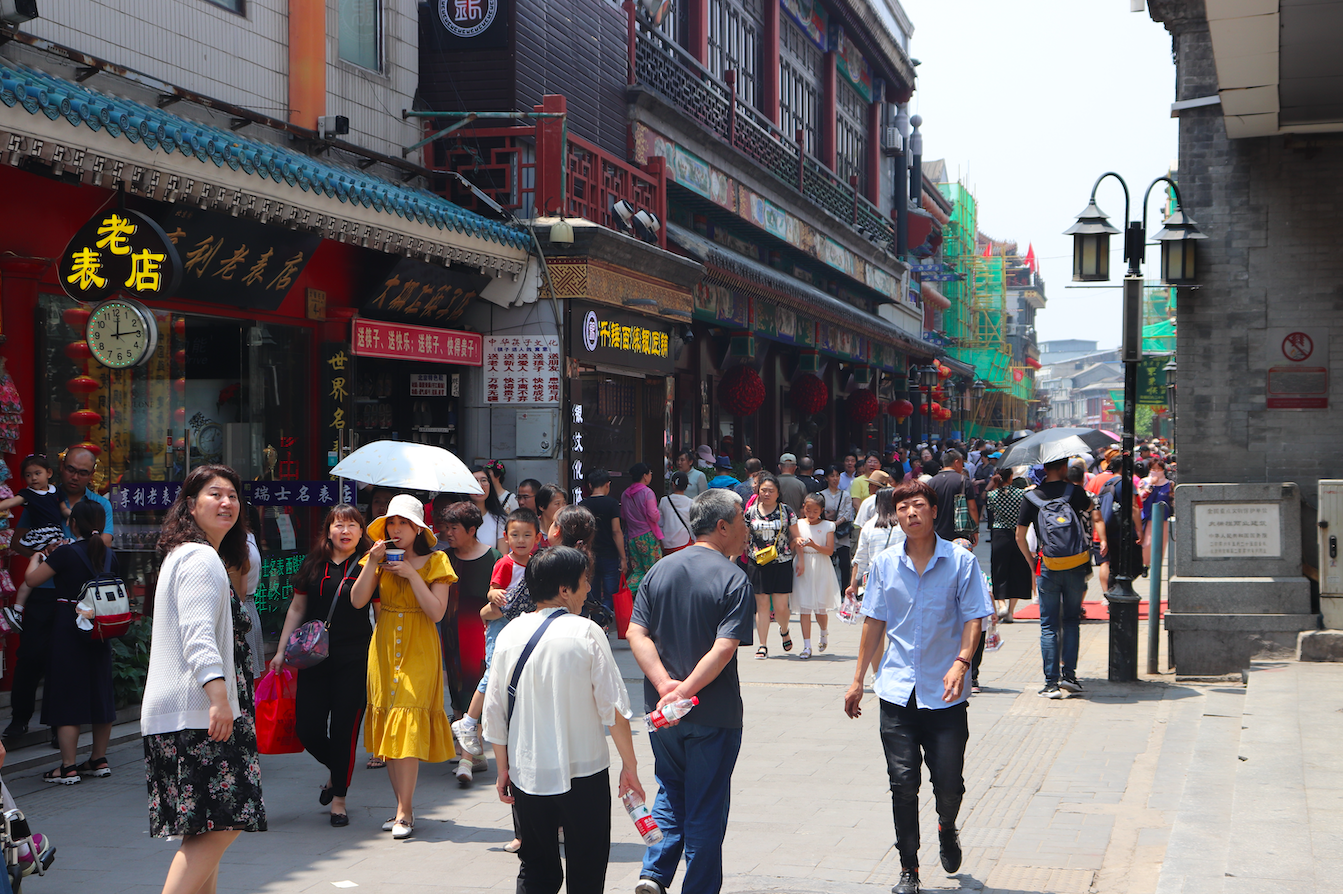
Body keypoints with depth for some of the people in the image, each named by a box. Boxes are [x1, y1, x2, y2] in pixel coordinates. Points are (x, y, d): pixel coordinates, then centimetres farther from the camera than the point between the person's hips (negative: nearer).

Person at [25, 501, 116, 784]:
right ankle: (99, 760, 19)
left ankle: (68, 767, -2)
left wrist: (36, 558, 11)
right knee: (100, 692, 13)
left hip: (69, 629, -6)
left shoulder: (67, 553, -13)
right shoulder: (110, 555, 4)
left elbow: (31, 579, -10)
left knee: (67, 696, -2)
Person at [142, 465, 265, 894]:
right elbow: (198, 633, -22)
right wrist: (218, 695, -32)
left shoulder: (182, 555, 24)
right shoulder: (202, 558, -10)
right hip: (195, 713, -11)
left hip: (180, 711, 11)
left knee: (207, 827, 11)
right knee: (219, 825, -14)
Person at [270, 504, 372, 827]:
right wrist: (282, 651, 12)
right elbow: (297, 609, 14)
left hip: (354, 658, -3)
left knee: (344, 728, -2)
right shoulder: (314, 565, 8)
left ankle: (339, 798, 14)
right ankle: (334, 770, 33)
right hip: (314, 657, 3)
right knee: (307, 727, 2)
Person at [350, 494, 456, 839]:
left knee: (408, 723, -11)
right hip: (385, 648, 4)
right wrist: (372, 563, -12)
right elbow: (357, 601, -3)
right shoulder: (380, 557, 7)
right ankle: (403, 806, 13)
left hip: (419, 651, -4)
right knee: (387, 726, 3)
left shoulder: (434, 561, -2)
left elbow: (437, 612, -11)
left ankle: (404, 812, -8)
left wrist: (412, 574, -17)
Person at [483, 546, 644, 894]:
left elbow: (494, 712, 4)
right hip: (584, 773, -3)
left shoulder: (509, 635, 0)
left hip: (527, 774, 4)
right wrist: (630, 766, 0)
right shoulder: (586, 632, -11)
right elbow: (614, 708, -11)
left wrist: (503, 768, 14)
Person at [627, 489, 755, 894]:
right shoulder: (733, 580, -12)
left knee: (671, 792, 22)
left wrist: (665, 685, -11)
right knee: (706, 807, 8)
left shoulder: (659, 571, 5)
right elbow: (724, 649, -23)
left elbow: (636, 633, -3)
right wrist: (685, 691, -21)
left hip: (661, 710, 5)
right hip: (714, 713, -5)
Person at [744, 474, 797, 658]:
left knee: (780, 607, -3)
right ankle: (763, 645, 6)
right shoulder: (750, 512, 5)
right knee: (762, 605, -1)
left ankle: (784, 631, 29)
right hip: (758, 565, 1)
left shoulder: (786, 511, 3)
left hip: (782, 564, -1)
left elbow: (795, 538, 9)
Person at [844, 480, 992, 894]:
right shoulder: (884, 564, 5)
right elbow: (874, 622, 12)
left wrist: (961, 662, -21)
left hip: (945, 693, -2)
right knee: (902, 782, 0)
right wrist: (858, 679, 12)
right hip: (897, 690, 2)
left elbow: (974, 618, -4)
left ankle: (947, 829, 36)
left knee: (948, 782, 1)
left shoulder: (961, 561, -3)